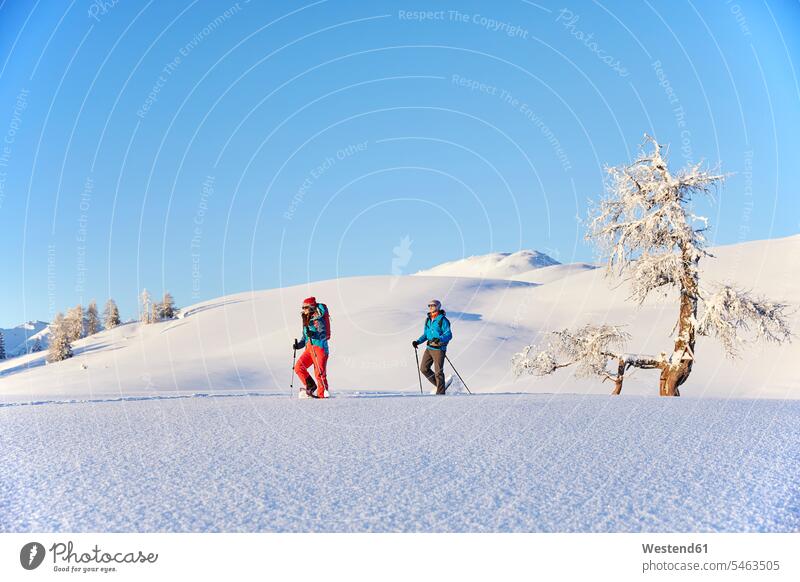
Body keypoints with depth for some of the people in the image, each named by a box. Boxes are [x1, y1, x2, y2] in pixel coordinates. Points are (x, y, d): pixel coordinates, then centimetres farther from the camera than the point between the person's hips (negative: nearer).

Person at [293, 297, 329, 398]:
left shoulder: (318, 320, -7)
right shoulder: (306, 321, 19)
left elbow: (324, 334, -18)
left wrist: (314, 335, -35)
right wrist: (299, 345, 9)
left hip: (319, 347, -9)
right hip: (309, 348, 9)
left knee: (319, 372, -10)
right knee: (299, 367, -3)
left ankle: (322, 394, -6)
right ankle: (310, 385, 7)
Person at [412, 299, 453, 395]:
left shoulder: (442, 320, -11)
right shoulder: (428, 320, 12)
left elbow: (449, 335, -16)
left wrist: (439, 339, -33)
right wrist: (418, 341, 6)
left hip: (439, 349, -8)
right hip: (429, 348, 8)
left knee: (438, 372, -5)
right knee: (424, 369, 6)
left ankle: (440, 392, 6)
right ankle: (439, 385, 21)